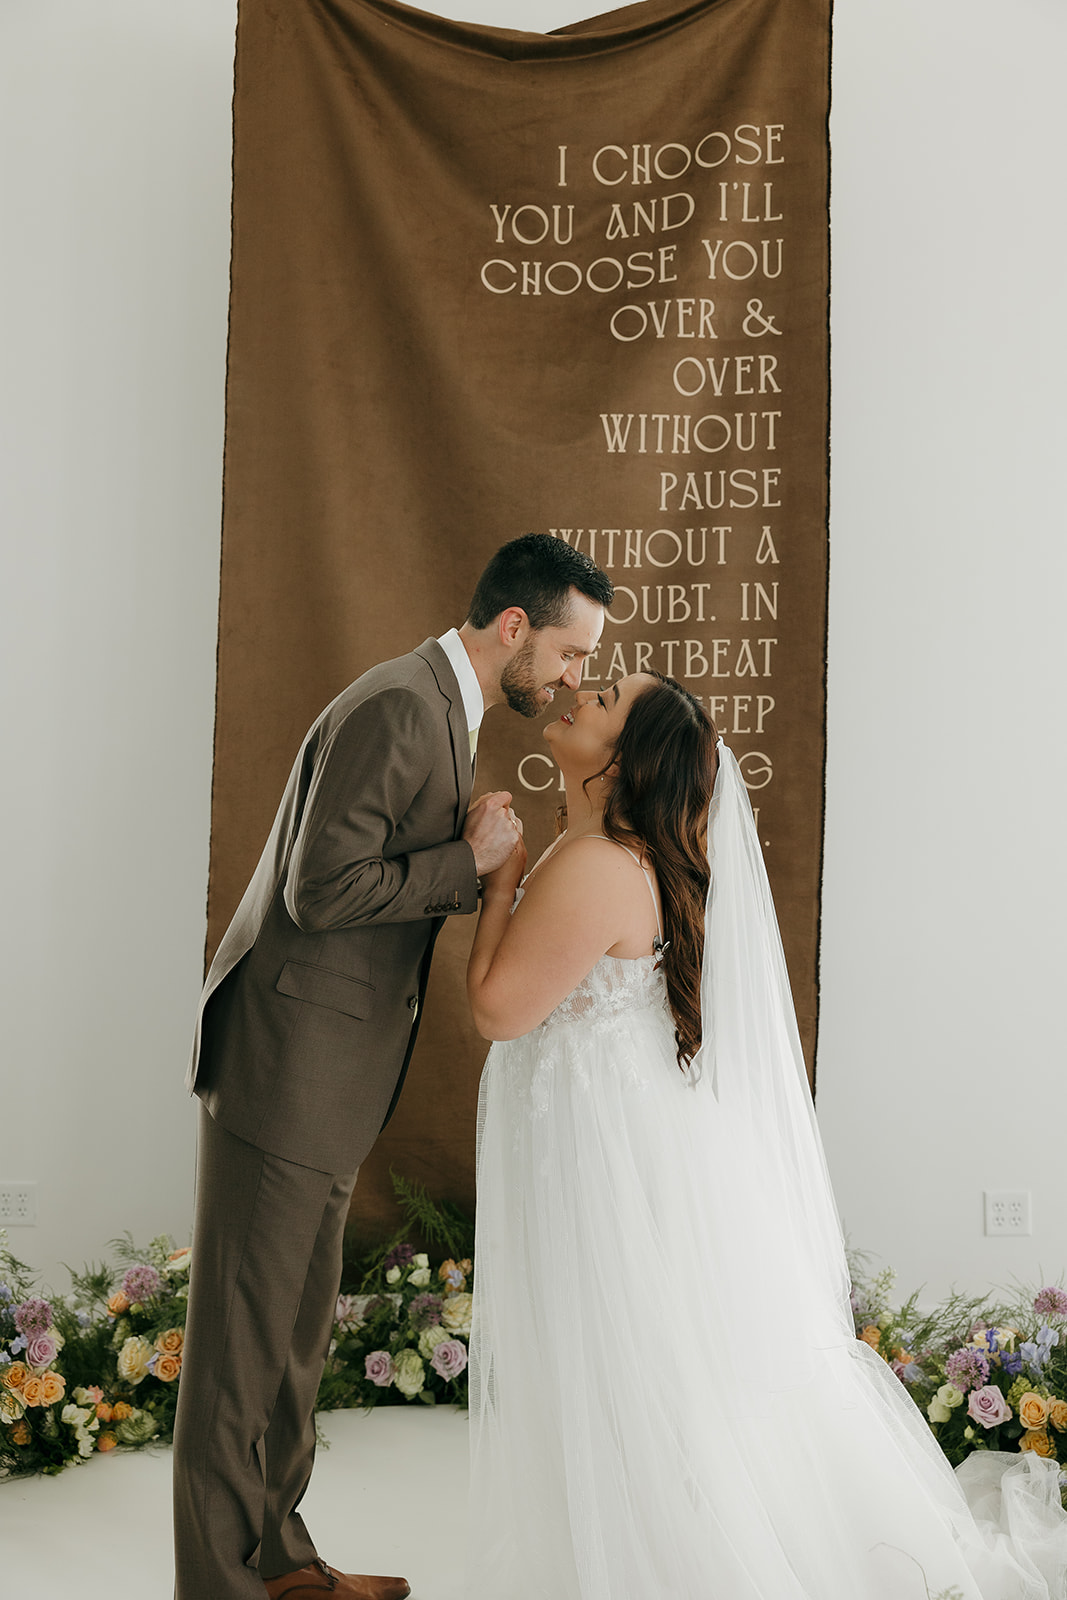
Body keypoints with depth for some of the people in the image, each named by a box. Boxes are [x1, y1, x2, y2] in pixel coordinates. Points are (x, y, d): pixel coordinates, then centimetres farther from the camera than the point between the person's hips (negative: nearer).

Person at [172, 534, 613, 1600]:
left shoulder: (438, 710, 15)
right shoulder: (396, 709, -18)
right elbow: (321, 889, -24)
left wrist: (483, 870, 4)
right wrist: (470, 859, -15)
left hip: (324, 1073, 10)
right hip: (284, 1067, -10)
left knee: (296, 1328, 18)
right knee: (244, 1334, 1)